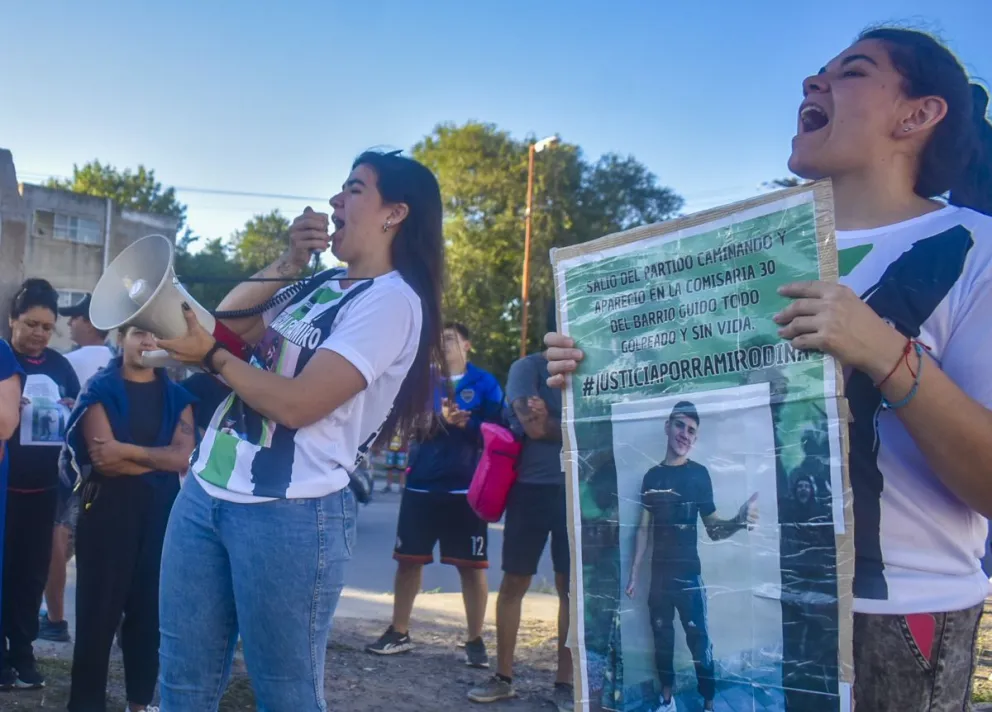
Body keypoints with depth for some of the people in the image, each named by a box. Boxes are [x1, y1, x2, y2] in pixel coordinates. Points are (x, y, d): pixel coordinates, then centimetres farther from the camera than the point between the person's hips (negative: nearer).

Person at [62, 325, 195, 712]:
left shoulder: (176, 396, 8)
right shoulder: (100, 390, -1)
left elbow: (185, 455, -6)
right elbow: (102, 458, -12)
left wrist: (128, 450, -14)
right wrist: (159, 460, -8)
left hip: (160, 514, 3)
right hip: (107, 510, -3)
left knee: (149, 608, 8)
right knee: (98, 609, 0)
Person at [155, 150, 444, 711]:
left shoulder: (391, 300, -12)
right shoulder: (319, 285, 16)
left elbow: (296, 404, -19)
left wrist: (212, 356, -9)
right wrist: (289, 263, 6)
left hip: (288, 514, -8)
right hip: (206, 492, 8)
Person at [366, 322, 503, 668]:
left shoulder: (484, 383, 2)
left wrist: (464, 424, -20)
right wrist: (441, 418, -24)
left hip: (466, 488, -2)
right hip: (421, 484, 3)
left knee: (471, 565, 2)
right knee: (408, 559, 8)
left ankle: (475, 641, 13)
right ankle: (399, 633, 21)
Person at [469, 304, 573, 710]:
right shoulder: (528, 368, 0)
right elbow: (534, 427, -12)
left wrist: (553, 421, -11)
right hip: (533, 488, -2)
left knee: (570, 587, 5)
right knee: (514, 581, 4)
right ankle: (503, 677, 15)